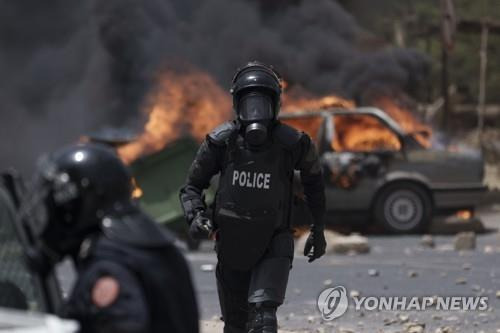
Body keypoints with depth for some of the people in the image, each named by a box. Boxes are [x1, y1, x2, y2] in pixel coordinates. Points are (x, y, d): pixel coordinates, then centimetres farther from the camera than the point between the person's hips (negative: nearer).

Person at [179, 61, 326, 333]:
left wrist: (318, 229, 13)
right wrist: (196, 216, -19)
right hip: (231, 247, 2)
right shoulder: (221, 141, -12)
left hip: (273, 247, -2)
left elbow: (313, 179, 7)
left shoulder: (293, 144, -14)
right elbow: (191, 186, 1)